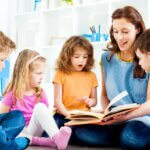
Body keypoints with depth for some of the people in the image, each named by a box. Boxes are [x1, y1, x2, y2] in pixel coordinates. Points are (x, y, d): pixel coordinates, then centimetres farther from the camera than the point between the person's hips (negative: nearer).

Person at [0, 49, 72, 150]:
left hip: (34, 130, 2)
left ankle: (56, 137, -45)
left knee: (40, 107, -27)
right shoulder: (13, 94, -4)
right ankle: (40, 141, -40)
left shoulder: (40, 93, 4)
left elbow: (45, 115, 8)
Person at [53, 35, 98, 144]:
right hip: (64, 116, -2)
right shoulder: (61, 74, 4)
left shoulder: (91, 76, 13)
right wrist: (67, 114, -19)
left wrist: (90, 102, -6)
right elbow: (57, 100, -2)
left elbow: (94, 100, 19)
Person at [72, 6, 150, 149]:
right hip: (113, 121, 4)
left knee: (133, 138, -39)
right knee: (82, 131, -27)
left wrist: (124, 116, -24)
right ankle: (127, 138, -7)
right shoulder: (106, 58, 9)